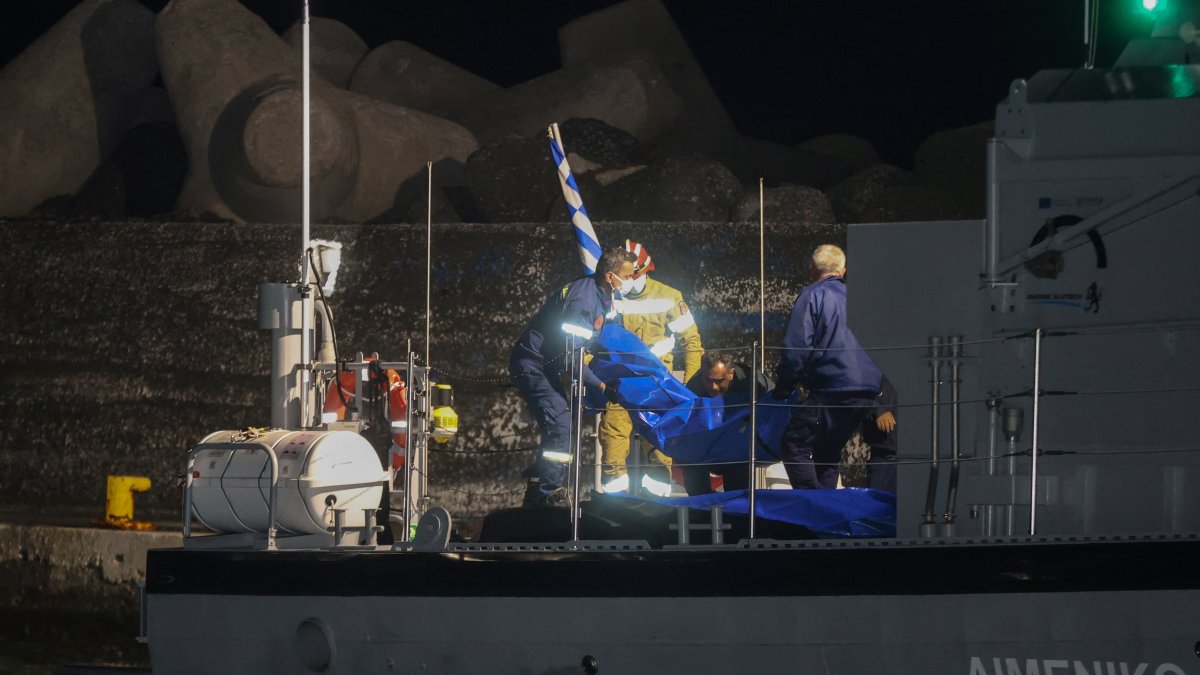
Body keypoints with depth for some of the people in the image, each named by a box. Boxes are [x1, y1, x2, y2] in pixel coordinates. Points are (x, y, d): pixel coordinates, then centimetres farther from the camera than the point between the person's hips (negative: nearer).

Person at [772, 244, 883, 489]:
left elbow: (796, 347, -8)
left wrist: (783, 388, 1)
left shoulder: (813, 296, -1)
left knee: (794, 445, -3)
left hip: (833, 388, -7)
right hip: (869, 391, 7)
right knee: (828, 451, 18)